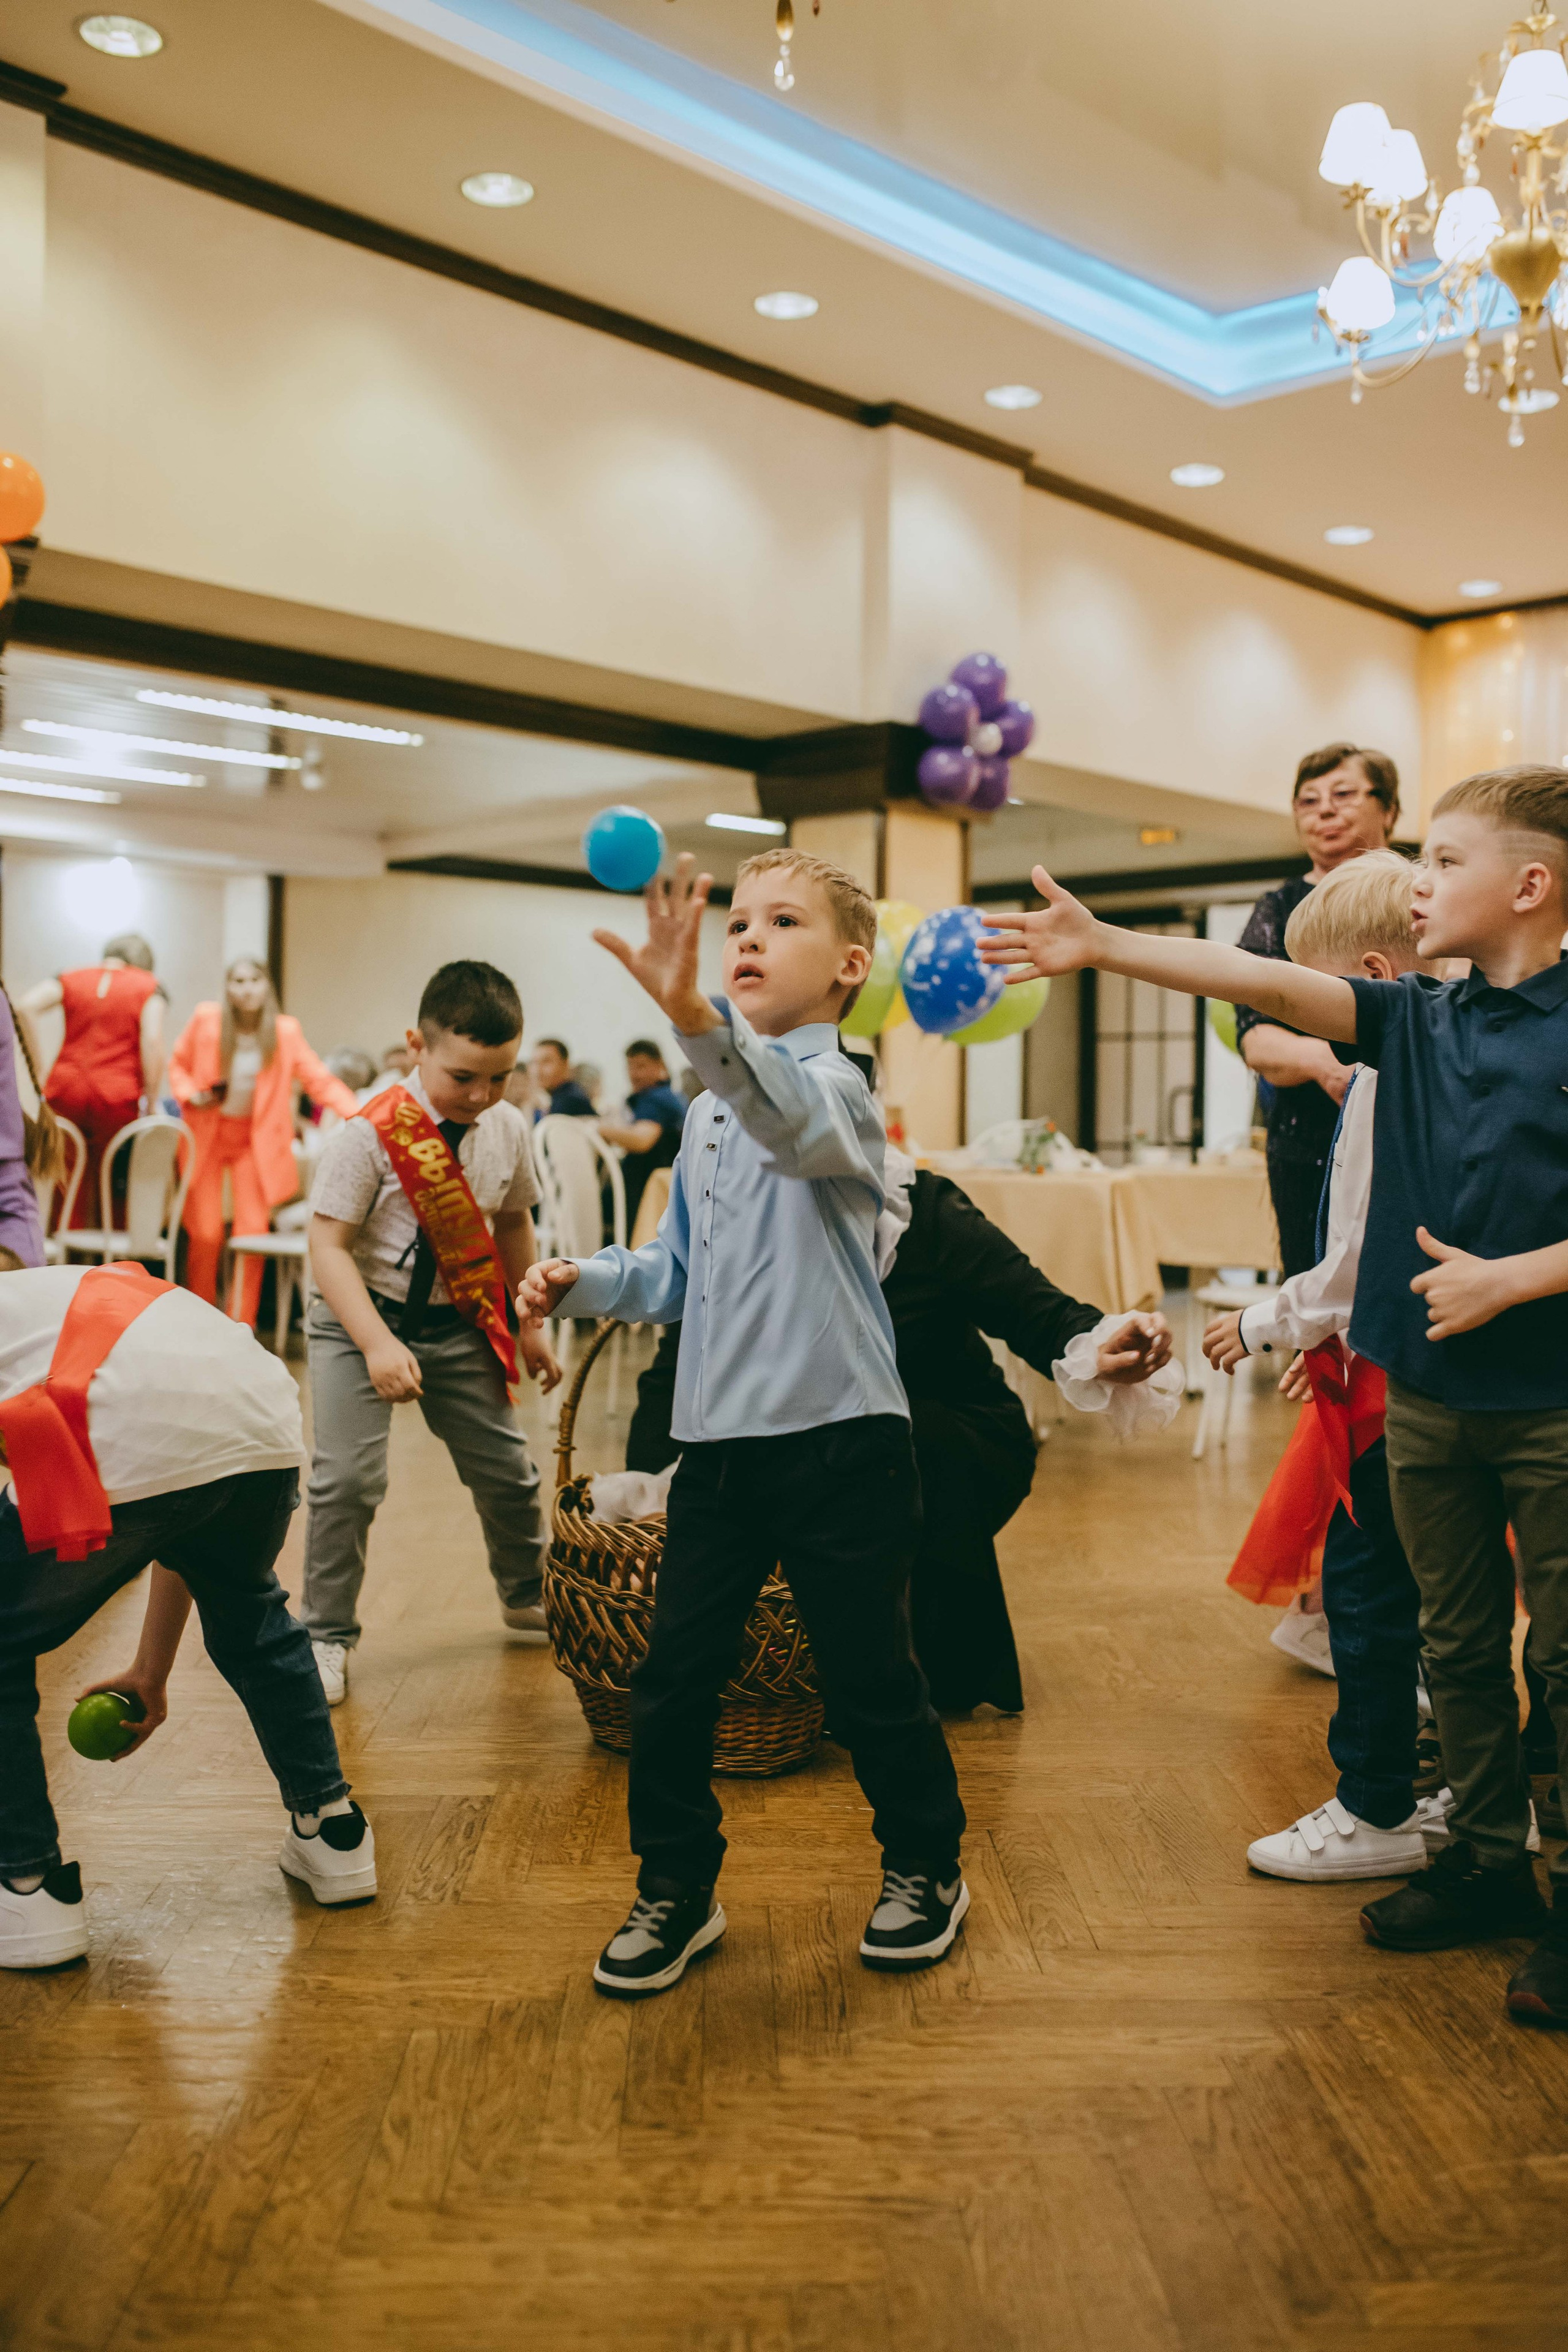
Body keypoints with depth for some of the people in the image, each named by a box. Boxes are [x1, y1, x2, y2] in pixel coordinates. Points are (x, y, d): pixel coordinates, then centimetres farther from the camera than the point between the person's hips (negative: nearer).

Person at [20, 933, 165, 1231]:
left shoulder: (70, 979, 12)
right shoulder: (149, 986, 5)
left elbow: (24, 1007, -4)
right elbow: (153, 1041, -9)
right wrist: (152, 1100, -5)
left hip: (65, 1094, 2)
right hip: (117, 1098, -2)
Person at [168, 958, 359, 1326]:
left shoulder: (286, 1031, -6)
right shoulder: (206, 1020, -6)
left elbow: (319, 1079, -9)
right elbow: (177, 1064, 7)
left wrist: (358, 1115, -24)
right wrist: (191, 1097, -12)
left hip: (257, 1141, 1)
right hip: (206, 1136, 0)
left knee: (253, 1233, -4)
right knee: (205, 1234, -3)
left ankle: (241, 1327, 7)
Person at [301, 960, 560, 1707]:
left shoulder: (508, 1130, -5)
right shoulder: (369, 1133, -22)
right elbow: (329, 1244, -23)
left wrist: (527, 1326, 15)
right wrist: (377, 1343, -32)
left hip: (459, 1325, 5)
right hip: (362, 1317, -5)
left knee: (506, 1468, 11)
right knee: (348, 1477, -15)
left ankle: (527, 1597, 37)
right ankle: (326, 1635, 4)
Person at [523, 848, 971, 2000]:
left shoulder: (836, 1087, -11)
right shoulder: (708, 1118, 14)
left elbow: (794, 1118, -38)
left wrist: (695, 1015, -54)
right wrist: (583, 1281, 3)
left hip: (839, 1439, -6)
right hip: (719, 1436, 6)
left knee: (870, 1678, 8)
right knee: (674, 1677, 7)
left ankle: (926, 1868, 31)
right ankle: (676, 1892, 24)